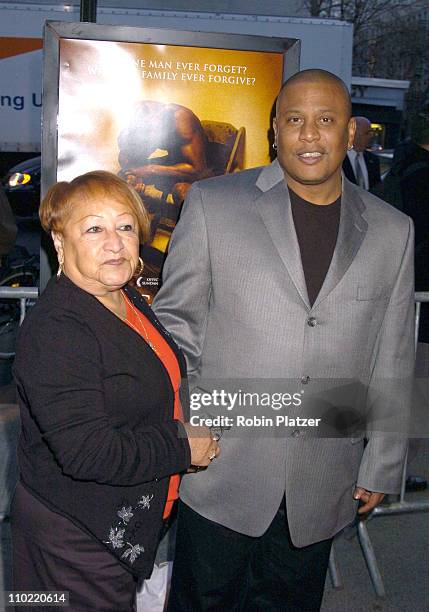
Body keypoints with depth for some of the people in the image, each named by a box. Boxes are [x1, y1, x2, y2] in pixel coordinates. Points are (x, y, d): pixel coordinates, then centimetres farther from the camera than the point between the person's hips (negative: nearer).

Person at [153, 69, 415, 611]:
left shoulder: (392, 232, 3)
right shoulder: (212, 204, -4)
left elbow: (392, 363, 6)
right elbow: (174, 317, 1)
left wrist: (381, 468, 8)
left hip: (323, 486, 2)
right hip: (221, 470, -1)